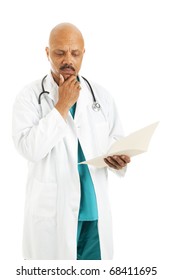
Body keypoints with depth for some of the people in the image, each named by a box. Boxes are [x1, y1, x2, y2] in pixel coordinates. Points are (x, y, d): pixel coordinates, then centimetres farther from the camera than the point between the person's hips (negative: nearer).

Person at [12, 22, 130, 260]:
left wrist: (119, 160, -11)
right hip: (51, 211, -3)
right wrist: (62, 105, -14)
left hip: (95, 209, 3)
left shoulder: (101, 96, 7)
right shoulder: (30, 96, -3)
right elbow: (29, 148, -15)